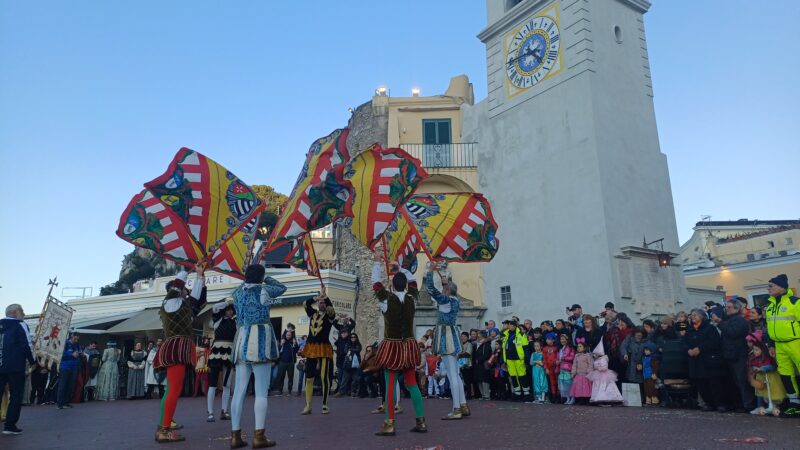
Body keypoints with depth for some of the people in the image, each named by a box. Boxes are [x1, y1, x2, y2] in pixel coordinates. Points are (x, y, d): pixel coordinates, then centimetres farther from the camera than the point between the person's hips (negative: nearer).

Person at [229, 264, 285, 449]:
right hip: (260, 341, -6)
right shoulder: (263, 290, -3)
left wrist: (248, 278, 31)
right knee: (261, 391, -5)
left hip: (242, 341, 6)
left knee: (239, 390, 6)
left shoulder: (238, 292, 12)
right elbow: (282, 287, 14)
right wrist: (265, 279, 24)